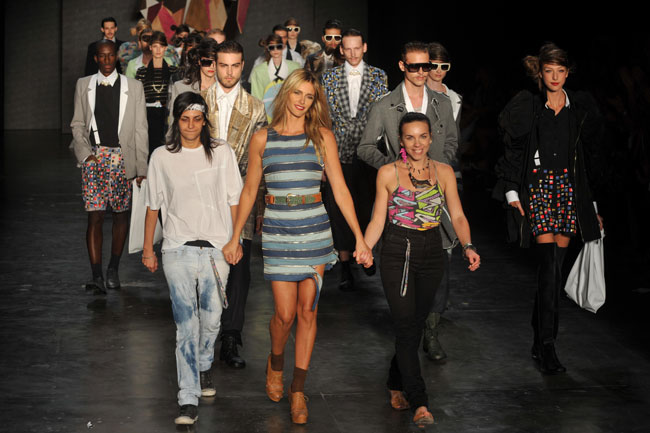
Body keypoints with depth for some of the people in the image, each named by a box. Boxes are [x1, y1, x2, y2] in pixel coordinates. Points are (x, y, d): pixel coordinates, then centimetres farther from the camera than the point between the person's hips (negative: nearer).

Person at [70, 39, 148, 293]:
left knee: (121, 215, 6)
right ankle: (97, 276, -10)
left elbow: (140, 130, 4)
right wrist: (85, 152, -6)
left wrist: (141, 167, -1)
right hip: (93, 157, 0)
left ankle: (113, 270, 20)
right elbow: (77, 124, 11)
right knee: (95, 217, -8)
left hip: (122, 157, 0)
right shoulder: (83, 85, 9)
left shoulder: (133, 87, 5)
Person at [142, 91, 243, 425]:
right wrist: (147, 248, 11)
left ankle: (203, 367, 38)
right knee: (186, 322, -8)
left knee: (211, 318, 6)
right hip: (178, 249, -1)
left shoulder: (222, 153, 6)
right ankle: (188, 401, -9)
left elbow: (233, 201, 8)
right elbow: (153, 206, 11)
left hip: (216, 247, 1)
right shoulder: (162, 157, 5)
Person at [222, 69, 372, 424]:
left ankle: (298, 389, 14)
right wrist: (235, 238, 12)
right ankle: (276, 362, 29)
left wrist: (360, 239, -3)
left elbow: (340, 189, 1)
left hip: (314, 230, 0)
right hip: (277, 231, 0)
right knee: (285, 313, -4)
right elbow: (249, 190, 11)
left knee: (307, 310, 2)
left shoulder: (322, 137, 3)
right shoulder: (263, 139, 4)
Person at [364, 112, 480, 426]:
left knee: (415, 325, 11)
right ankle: (419, 402, -7)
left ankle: (397, 383, 33)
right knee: (406, 325, -9)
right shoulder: (388, 173, -1)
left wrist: (468, 246, -14)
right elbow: (377, 220, 2)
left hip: (431, 253, 3)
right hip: (397, 253, -3)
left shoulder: (444, 172, 5)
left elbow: (457, 215, 3)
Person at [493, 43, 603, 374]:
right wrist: (512, 193, -4)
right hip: (537, 187, -3)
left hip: (569, 189, 3)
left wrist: (592, 204, 14)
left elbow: (590, 156, 14)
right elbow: (512, 151, 3)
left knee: (553, 268, 5)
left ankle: (539, 343, 18)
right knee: (549, 266, -14)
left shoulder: (581, 108, 9)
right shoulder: (527, 107, 1)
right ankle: (547, 347, -12)